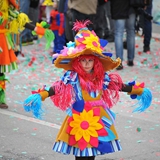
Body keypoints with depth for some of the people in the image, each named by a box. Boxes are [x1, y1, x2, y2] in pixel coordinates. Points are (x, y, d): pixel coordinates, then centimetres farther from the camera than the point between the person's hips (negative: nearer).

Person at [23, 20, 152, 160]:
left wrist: (140, 91, 14)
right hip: (79, 119, -4)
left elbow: (119, 86, 10)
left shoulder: (102, 77, 1)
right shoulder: (72, 77, -11)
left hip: (98, 119, 4)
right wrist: (40, 96, -36)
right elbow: (57, 88, -21)